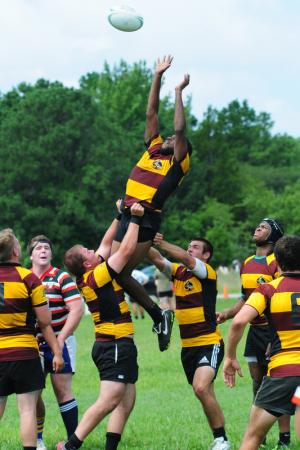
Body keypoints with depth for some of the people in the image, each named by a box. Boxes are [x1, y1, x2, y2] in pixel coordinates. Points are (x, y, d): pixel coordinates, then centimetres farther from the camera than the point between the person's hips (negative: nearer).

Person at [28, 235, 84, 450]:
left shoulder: (61, 277, -4)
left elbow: (77, 308, -11)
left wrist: (61, 338, -16)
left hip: (59, 342, -4)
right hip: (32, 345, 4)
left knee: (62, 390, -7)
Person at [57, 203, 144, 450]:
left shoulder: (87, 278, 9)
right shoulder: (97, 276, -15)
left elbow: (107, 243, 21)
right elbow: (127, 249, -15)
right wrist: (136, 218, -7)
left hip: (119, 346, 10)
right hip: (115, 346, -10)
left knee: (125, 404, 7)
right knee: (108, 402, -14)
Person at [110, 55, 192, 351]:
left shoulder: (178, 163, 2)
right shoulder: (152, 149, 19)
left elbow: (179, 130, -9)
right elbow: (151, 114, 20)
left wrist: (179, 92, -3)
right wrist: (158, 76, 17)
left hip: (146, 218, -7)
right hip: (127, 214, 7)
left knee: (121, 273, -12)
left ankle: (160, 316, 5)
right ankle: (159, 316, 14)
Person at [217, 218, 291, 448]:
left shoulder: (276, 263, -11)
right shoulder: (247, 263, 14)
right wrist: (227, 313, 7)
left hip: (273, 331, -8)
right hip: (255, 330, 8)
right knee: (257, 381, 11)